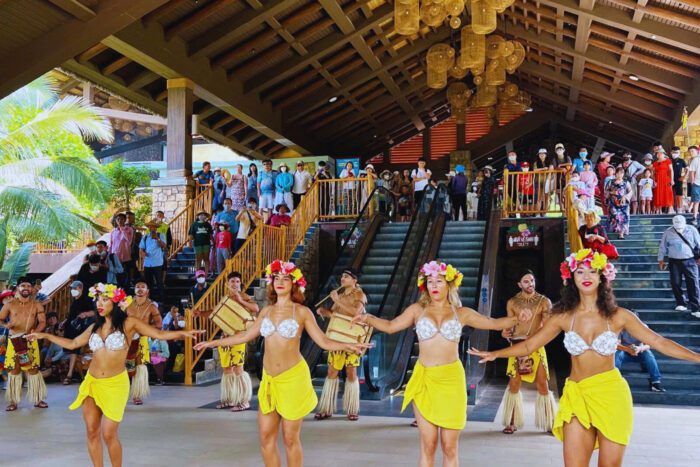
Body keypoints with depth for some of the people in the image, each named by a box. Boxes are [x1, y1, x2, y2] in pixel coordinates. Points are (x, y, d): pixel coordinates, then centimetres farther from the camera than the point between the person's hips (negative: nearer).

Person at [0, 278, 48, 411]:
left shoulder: (37, 305, 4)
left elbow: (42, 322, -1)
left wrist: (35, 332, -19)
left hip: (30, 341, 0)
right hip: (14, 341, 0)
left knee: (33, 369, 1)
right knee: (13, 370, 2)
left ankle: (37, 400, 10)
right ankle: (13, 401, 10)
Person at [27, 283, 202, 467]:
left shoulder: (128, 324, -4)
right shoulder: (95, 327, 8)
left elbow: (159, 334, -10)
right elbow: (72, 344, 20)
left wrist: (182, 333, -25)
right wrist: (44, 335, 19)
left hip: (115, 384, -4)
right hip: (92, 383, 5)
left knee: (109, 434, -5)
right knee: (92, 432, 6)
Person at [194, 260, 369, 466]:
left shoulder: (302, 312, -4)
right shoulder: (266, 311, 9)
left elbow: (323, 342, -7)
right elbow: (245, 336, 18)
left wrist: (347, 346, -24)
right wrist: (213, 342, 22)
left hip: (293, 378, -4)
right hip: (269, 379, 5)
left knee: (291, 438, 2)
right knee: (266, 436, 5)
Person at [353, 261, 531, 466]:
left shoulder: (462, 313, 7)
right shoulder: (418, 309, 6)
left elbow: (494, 323, 12)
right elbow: (390, 326, 8)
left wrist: (516, 319, -4)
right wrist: (368, 318, -8)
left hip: (452, 380, 0)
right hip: (425, 379, 0)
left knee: (450, 447, 4)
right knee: (428, 445, 1)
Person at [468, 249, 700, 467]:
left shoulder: (618, 316, -3)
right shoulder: (563, 317, 0)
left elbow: (659, 342, -1)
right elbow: (528, 345, 6)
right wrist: (494, 354, 1)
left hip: (611, 394, -1)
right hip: (577, 395, 1)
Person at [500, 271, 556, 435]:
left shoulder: (544, 302, 3)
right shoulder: (512, 302, 7)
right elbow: (509, 325, 11)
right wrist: (506, 332, -12)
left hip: (536, 346, -1)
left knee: (543, 385, -2)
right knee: (514, 383, -1)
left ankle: (549, 422, 9)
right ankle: (512, 423, 7)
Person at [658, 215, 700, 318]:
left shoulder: (692, 230, -2)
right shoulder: (668, 232, -1)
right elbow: (662, 246, 8)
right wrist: (661, 259, 9)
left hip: (689, 261, -1)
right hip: (674, 261, 1)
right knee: (676, 283, 0)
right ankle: (681, 304, 19)